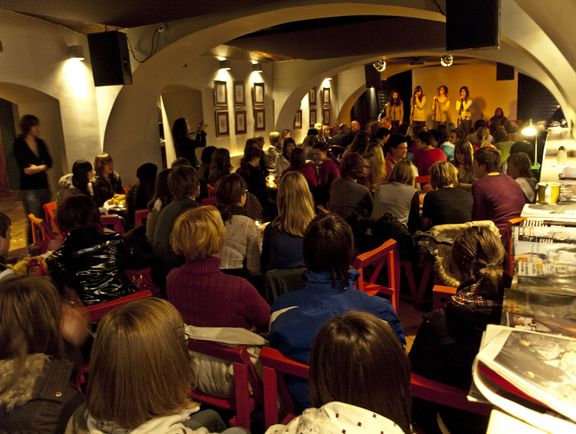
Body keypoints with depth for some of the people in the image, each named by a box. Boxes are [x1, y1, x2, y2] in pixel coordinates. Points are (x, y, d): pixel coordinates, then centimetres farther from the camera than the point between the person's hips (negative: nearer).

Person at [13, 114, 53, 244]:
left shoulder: (41, 143, 11)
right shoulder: (19, 144, -5)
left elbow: (49, 162, 2)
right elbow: (25, 167, -14)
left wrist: (37, 167, -12)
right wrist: (41, 166, -12)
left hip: (44, 186, 5)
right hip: (29, 188, -5)